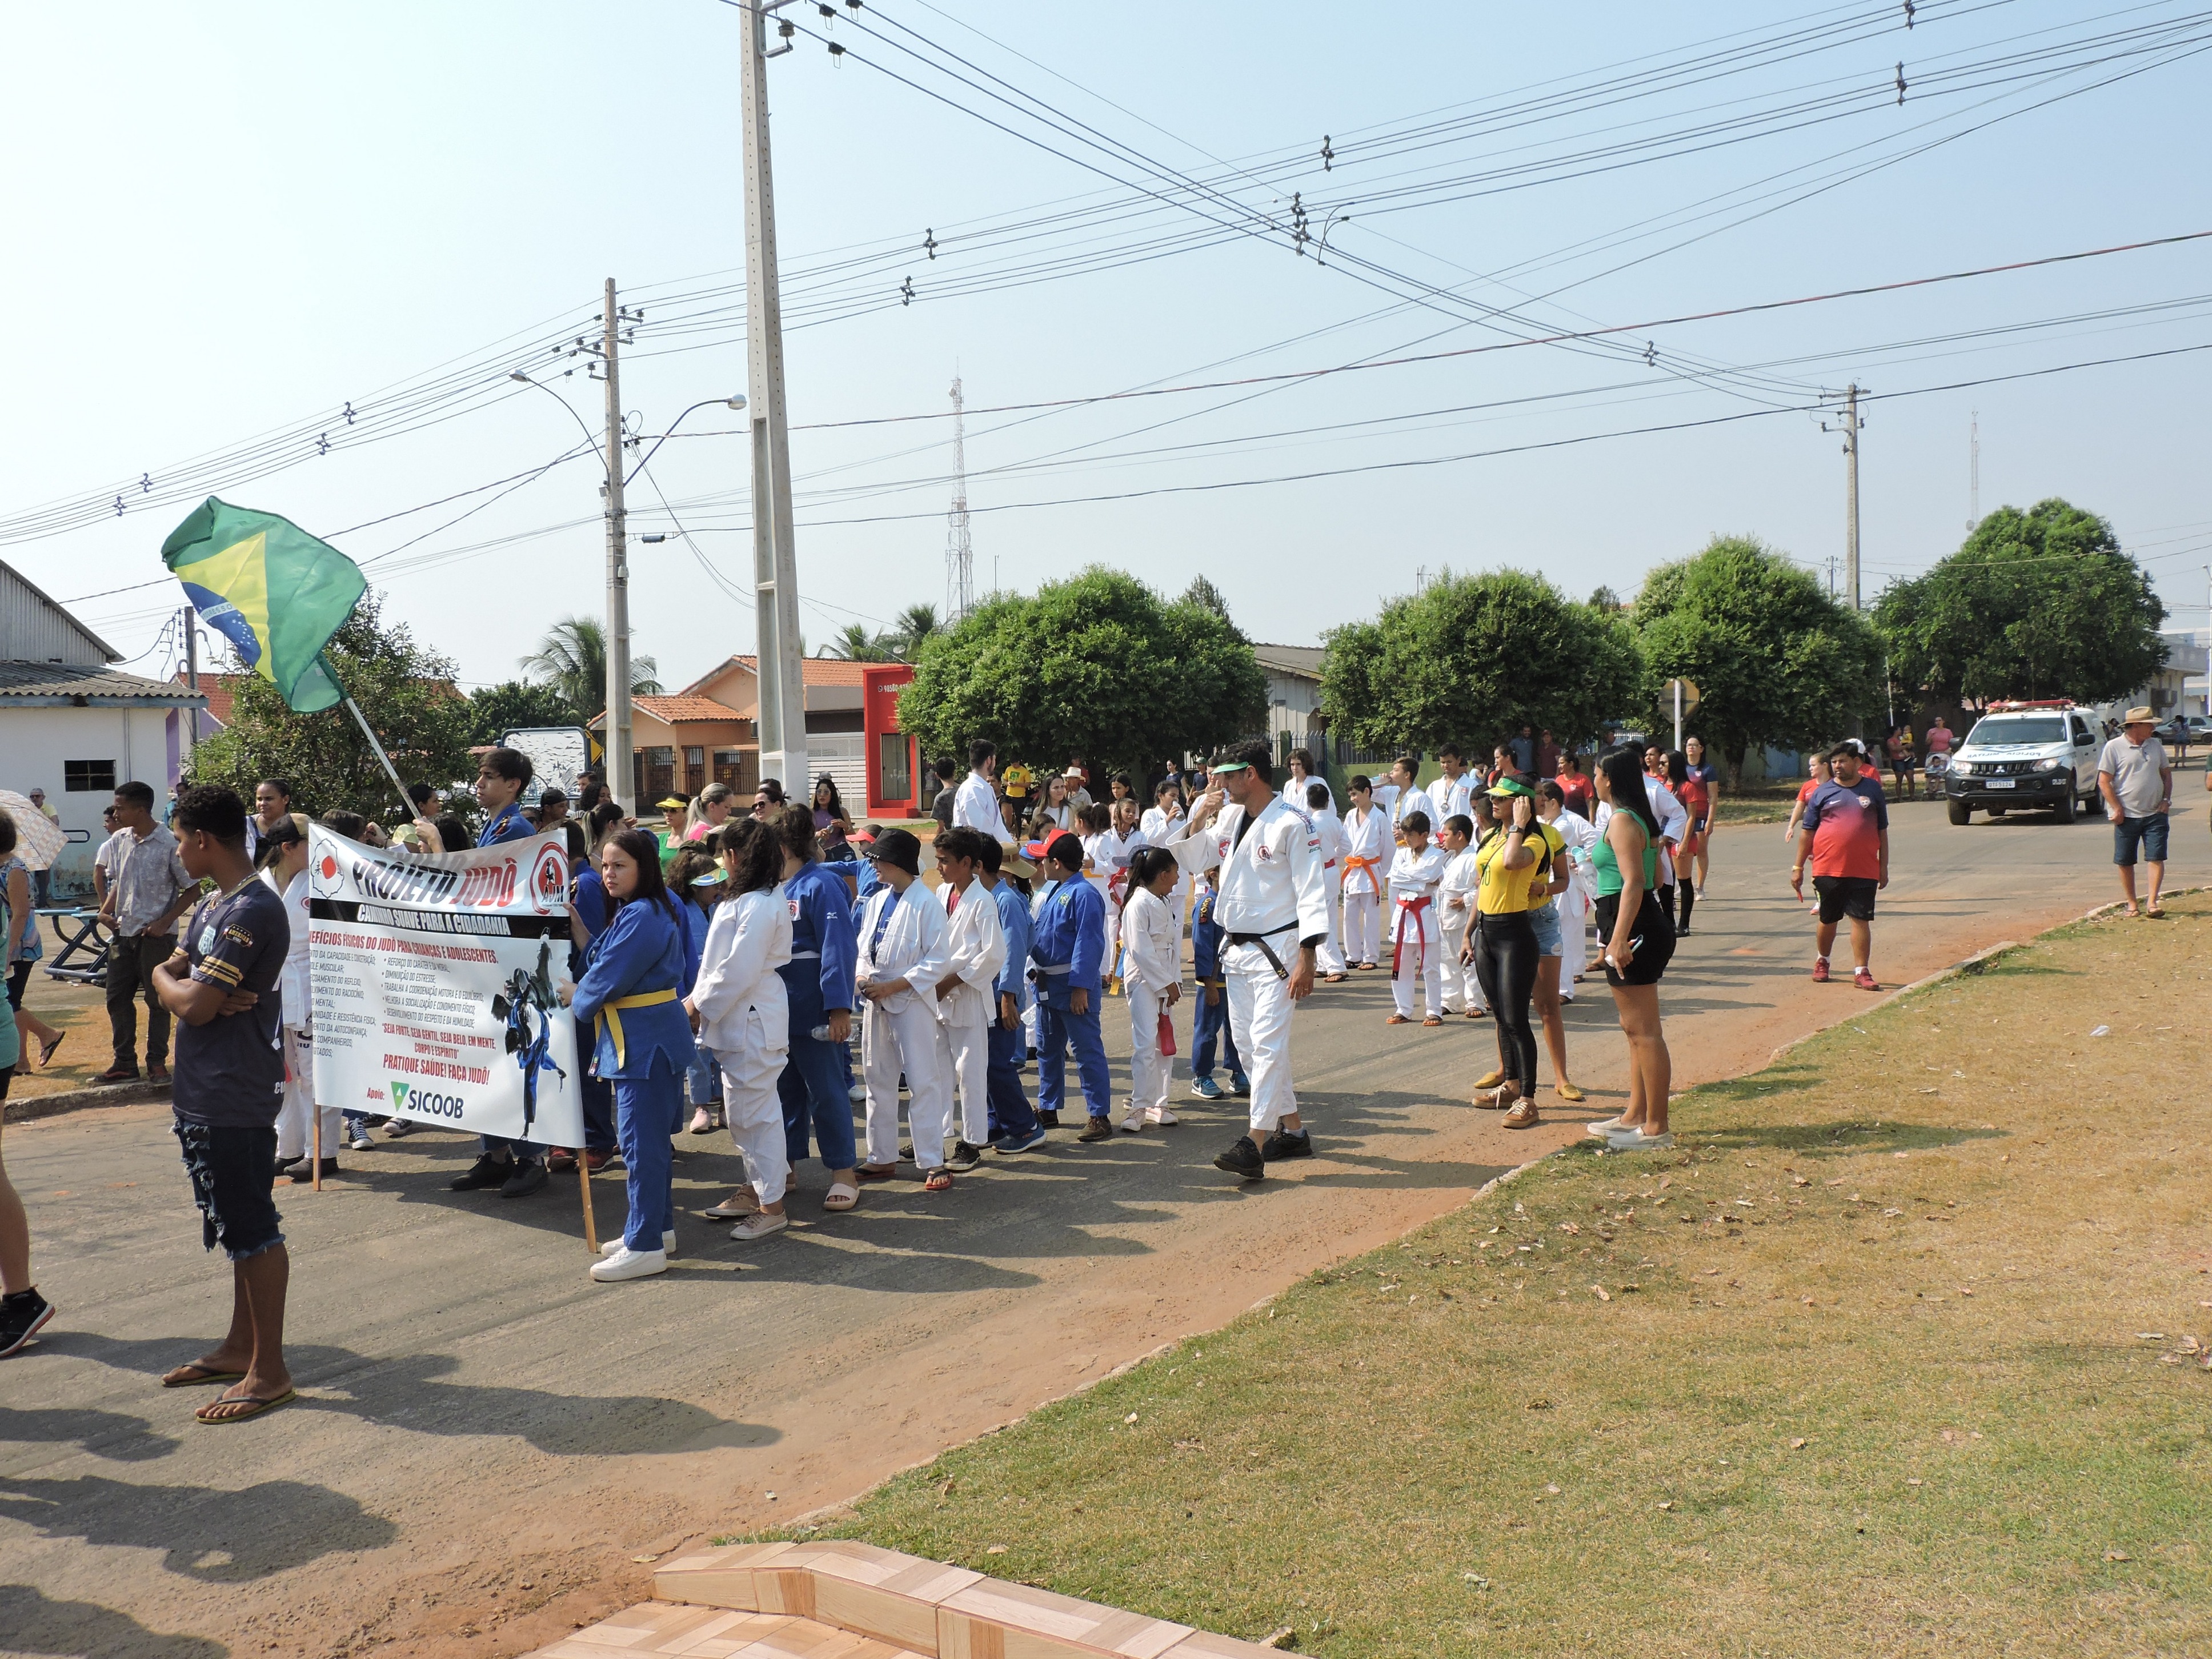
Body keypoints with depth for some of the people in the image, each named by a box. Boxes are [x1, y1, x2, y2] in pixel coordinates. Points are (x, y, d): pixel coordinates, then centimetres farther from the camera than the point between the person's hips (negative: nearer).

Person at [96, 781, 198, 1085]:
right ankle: (125, 1064, 19)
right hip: (123, 933, 7)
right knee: (117, 999, 9)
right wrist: (106, 911, 3)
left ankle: (157, 1063, 15)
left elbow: (192, 889, -9)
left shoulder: (168, 844, -13)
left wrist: (164, 922, -16)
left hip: (156, 935, -7)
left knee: (157, 1001, 3)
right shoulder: (123, 841, 7)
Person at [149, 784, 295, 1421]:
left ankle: (269, 1370, 4)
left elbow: (194, 1005, -22)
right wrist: (186, 986, -10)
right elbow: (166, 975, 12)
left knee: (253, 1232, -3)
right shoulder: (213, 904, 15)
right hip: (202, 1093, 10)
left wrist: (173, 984, -1)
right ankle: (240, 1347, 29)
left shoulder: (251, 911, -19)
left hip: (236, 1100, -10)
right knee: (238, 1227, 18)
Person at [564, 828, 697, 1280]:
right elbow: (599, 959, 17)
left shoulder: (642, 918, -19)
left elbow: (607, 979, -17)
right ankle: (659, 1227, 28)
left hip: (646, 1040, -11)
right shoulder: (631, 912, 14)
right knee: (650, 1139, 18)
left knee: (641, 1143, -5)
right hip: (642, 1037, 11)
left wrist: (576, 996, 0)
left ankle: (645, 1246, 0)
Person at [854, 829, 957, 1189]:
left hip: (912, 1002, -7)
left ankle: (933, 1163, 0)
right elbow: (864, 947, 15)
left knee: (923, 1083, -5)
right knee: (878, 1080, 13)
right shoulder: (876, 902, 10)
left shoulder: (926, 903, -11)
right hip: (877, 1003, 7)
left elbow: (937, 960, -14)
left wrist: (892, 986, -17)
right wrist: (862, 975, -7)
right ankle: (882, 1157, 23)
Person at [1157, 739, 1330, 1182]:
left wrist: (1306, 958, -21)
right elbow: (1192, 859, 18)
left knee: (1268, 1043, -12)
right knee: (1248, 1042, 12)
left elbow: (1311, 891, -16)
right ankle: (1293, 1130, 25)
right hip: (1238, 948, 8)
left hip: (1276, 948, -8)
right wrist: (1198, 819, 1)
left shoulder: (1291, 825, -13)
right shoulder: (1229, 819, 9)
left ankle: (1254, 1147, -15)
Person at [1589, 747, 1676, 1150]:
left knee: (1645, 1032, -6)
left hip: (1632, 927, -11)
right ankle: (1636, 1115, 27)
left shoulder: (1621, 820, -14)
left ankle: (1656, 1129, -2)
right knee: (1636, 1029, 18)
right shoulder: (1641, 818, 16)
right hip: (1648, 922, 11)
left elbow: (1634, 882, -23)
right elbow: (1656, 878, 19)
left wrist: (1619, 938, -27)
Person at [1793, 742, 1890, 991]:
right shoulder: (1822, 793, 5)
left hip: (1864, 870, 0)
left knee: (1861, 919, -2)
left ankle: (1862, 972, 2)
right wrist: (1798, 867, 3)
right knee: (1828, 920, 11)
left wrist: (1884, 867, 8)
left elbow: (1882, 831, 10)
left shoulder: (1873, 790, 7)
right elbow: (1807, 832, 7)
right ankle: (1821, 961, 32)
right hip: (1828, 869, 0)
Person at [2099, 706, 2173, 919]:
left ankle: (2152, 903, -5)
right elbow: (2104, 782, -7)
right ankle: (2131, 904, 17)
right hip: (2127, 816, -3)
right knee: (2125, 862, 4)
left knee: (2156, 859, -6)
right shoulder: (2114, 747, -5)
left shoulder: (2156, 746, 10)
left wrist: (2166, 799, 4)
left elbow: (2166, 774, 19)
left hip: (2155, 814, 3)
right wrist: (2117, 809, -12)